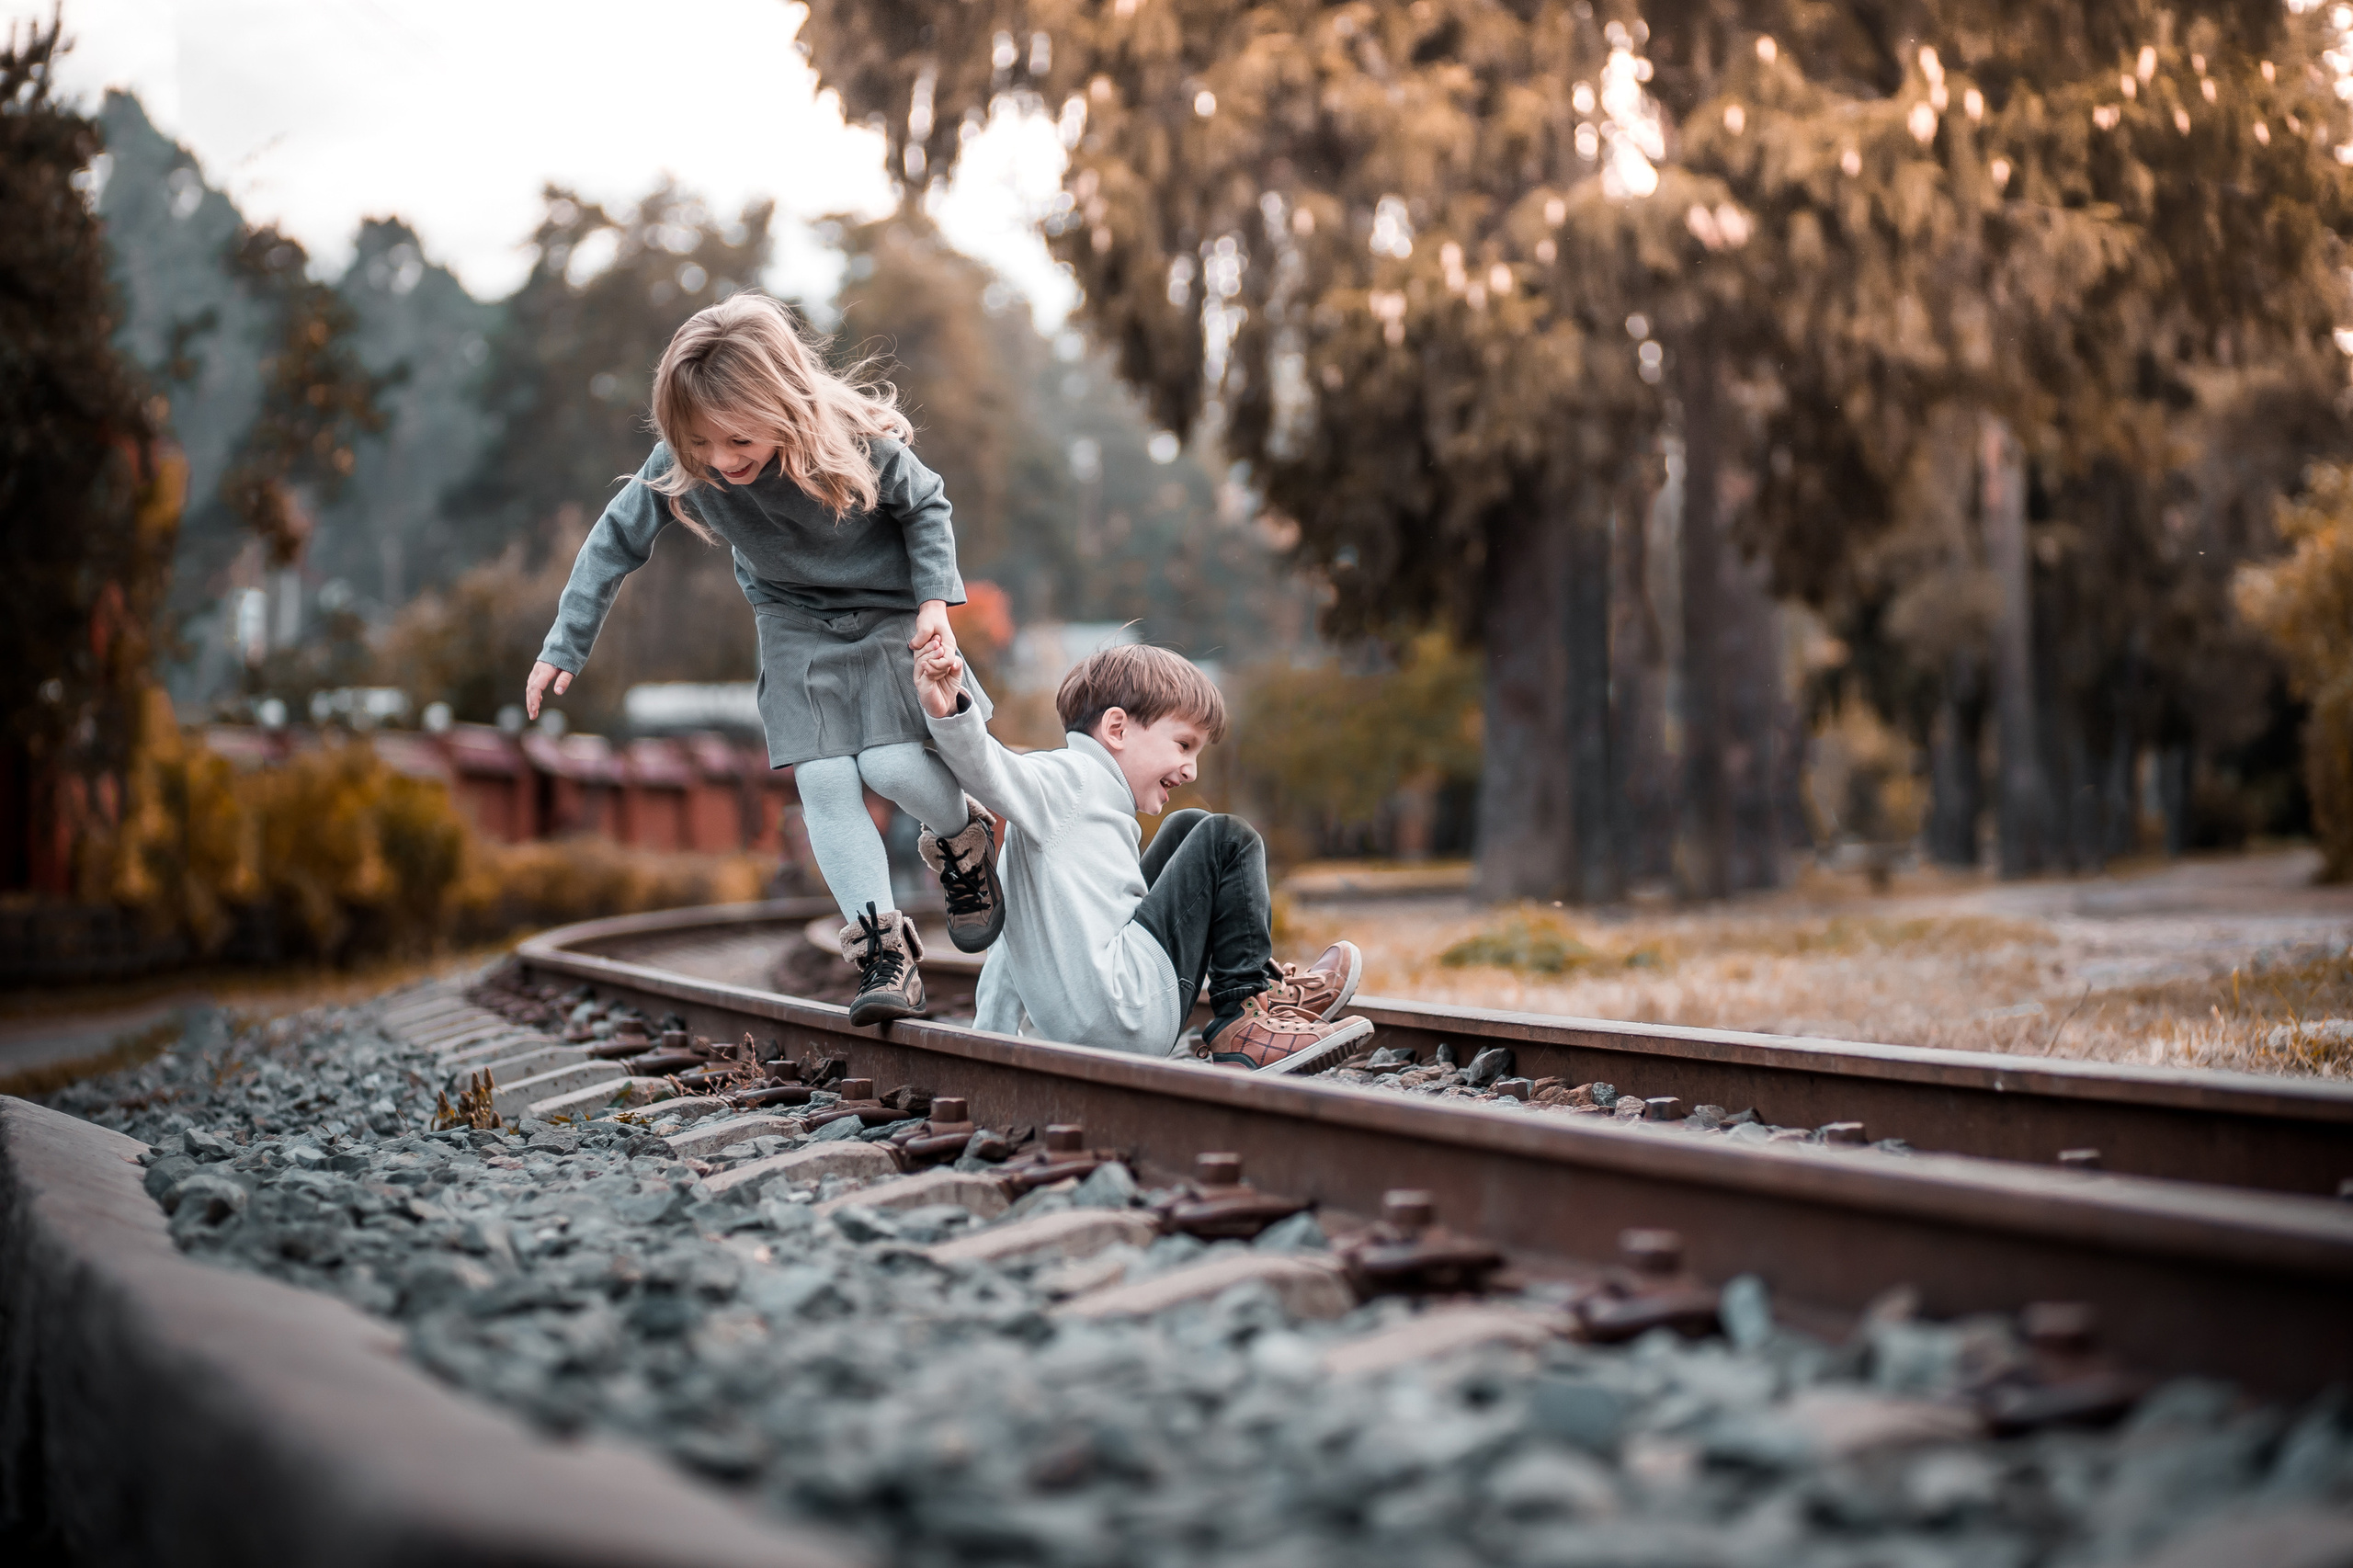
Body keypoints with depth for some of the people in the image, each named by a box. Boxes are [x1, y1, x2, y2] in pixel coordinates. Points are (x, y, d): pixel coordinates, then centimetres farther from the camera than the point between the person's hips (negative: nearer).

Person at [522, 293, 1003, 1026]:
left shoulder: (858, 441, -29)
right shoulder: (680, 465, -23)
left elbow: (926, 505, -9)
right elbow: (618, 539, -8)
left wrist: (935, 598, -19)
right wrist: (565, 647, -5)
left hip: (888, 611, -2)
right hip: (796, 624, 3)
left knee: (893, 765, -17)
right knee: (825, 782, -11)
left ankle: (964, 843, 17)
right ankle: (884, 951, -8)